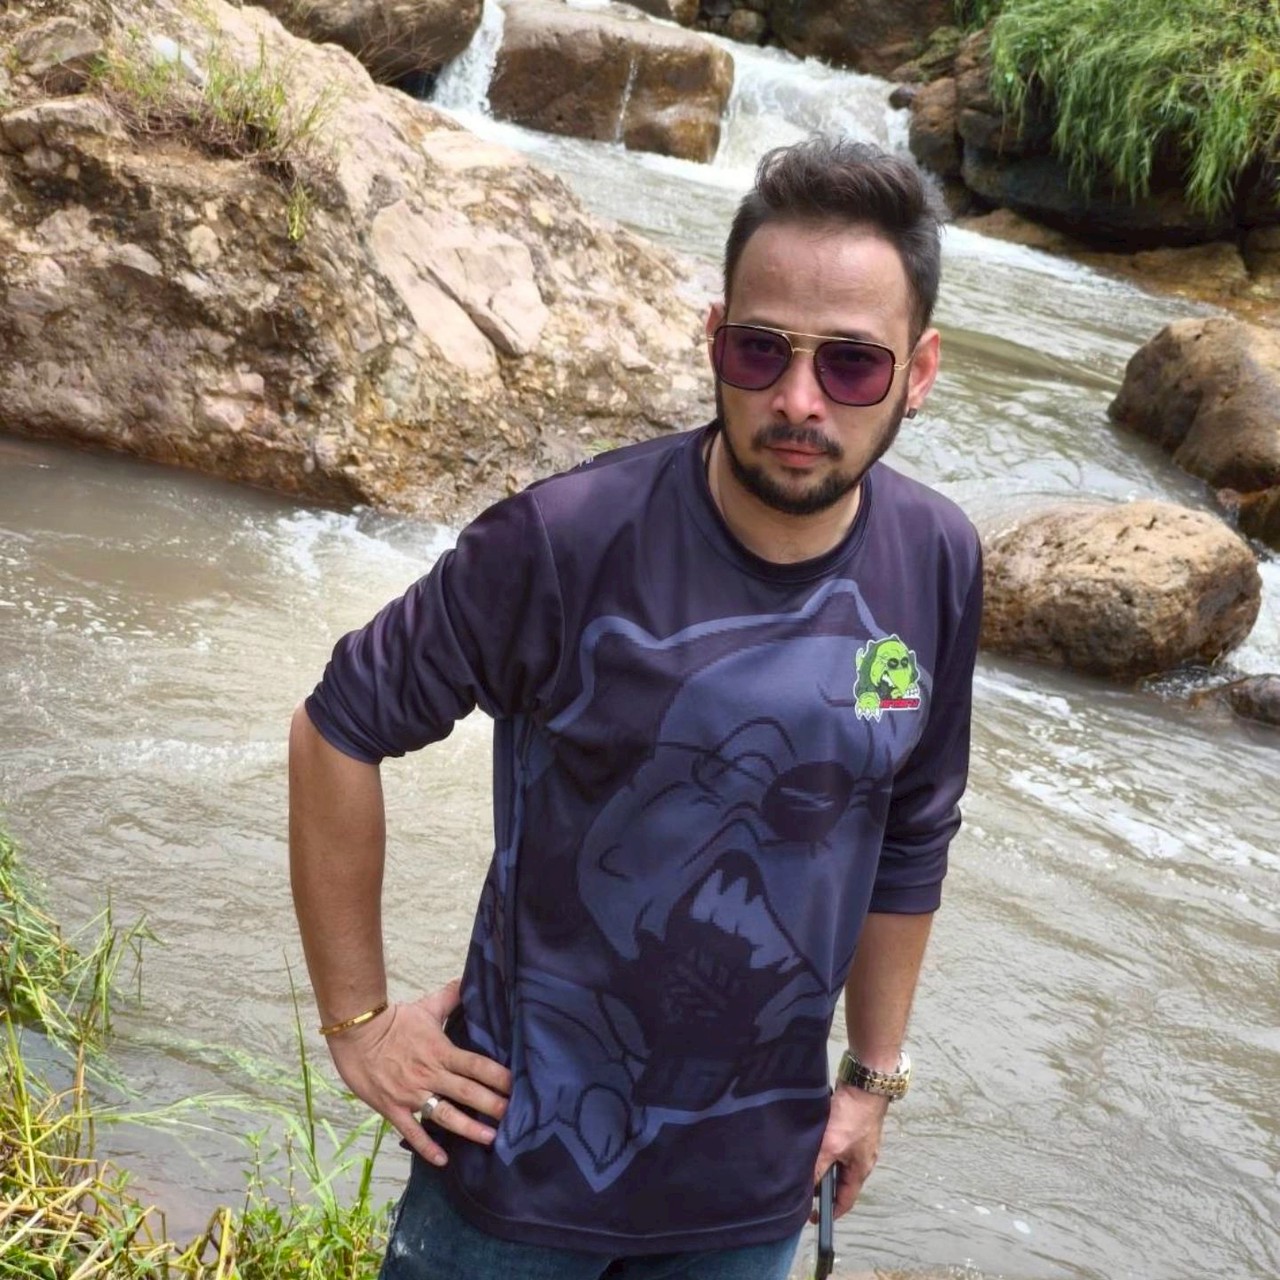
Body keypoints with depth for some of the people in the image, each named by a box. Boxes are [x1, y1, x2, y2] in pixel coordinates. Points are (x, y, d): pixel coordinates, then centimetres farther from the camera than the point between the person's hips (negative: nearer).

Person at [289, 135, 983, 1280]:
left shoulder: (935, 565, -8)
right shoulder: (566, 542, -22)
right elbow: (340, 731, -11)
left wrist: (875, 1075, 12)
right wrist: (355, 1016, -7)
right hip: (526, 1147, -3)